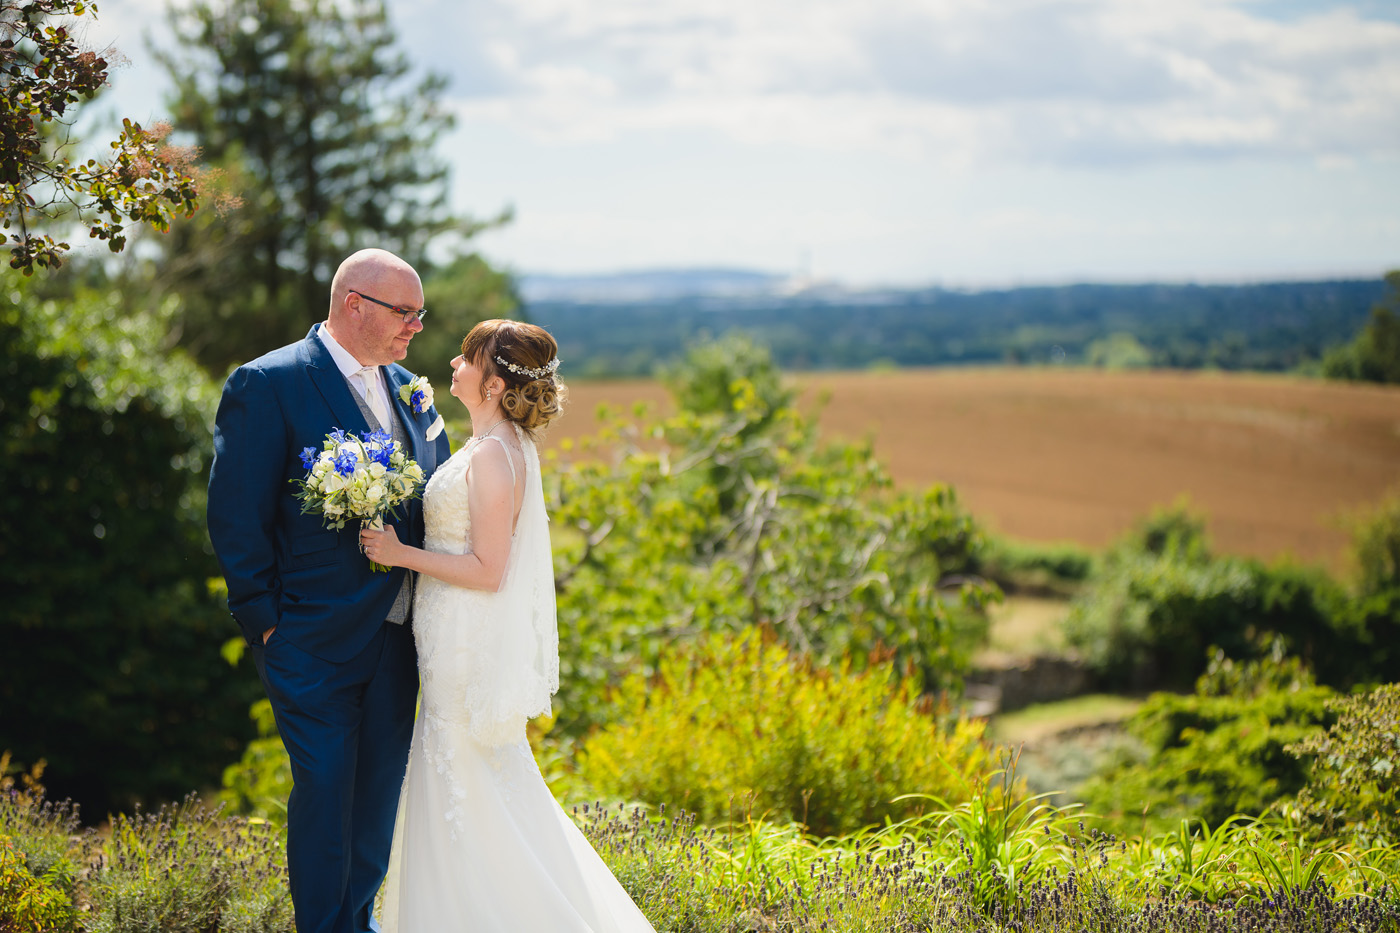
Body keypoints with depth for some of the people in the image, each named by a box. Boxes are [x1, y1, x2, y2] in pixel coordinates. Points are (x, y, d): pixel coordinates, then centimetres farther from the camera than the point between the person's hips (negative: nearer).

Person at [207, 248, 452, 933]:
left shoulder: (408, 389, 10)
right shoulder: (267, 385, -11)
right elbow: (235, 518, -12)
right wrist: (265, 620, -11)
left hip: (397, 637, 7)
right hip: (317, 640, -6)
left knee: (379, 790, 15)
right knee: (324, 789, 0)